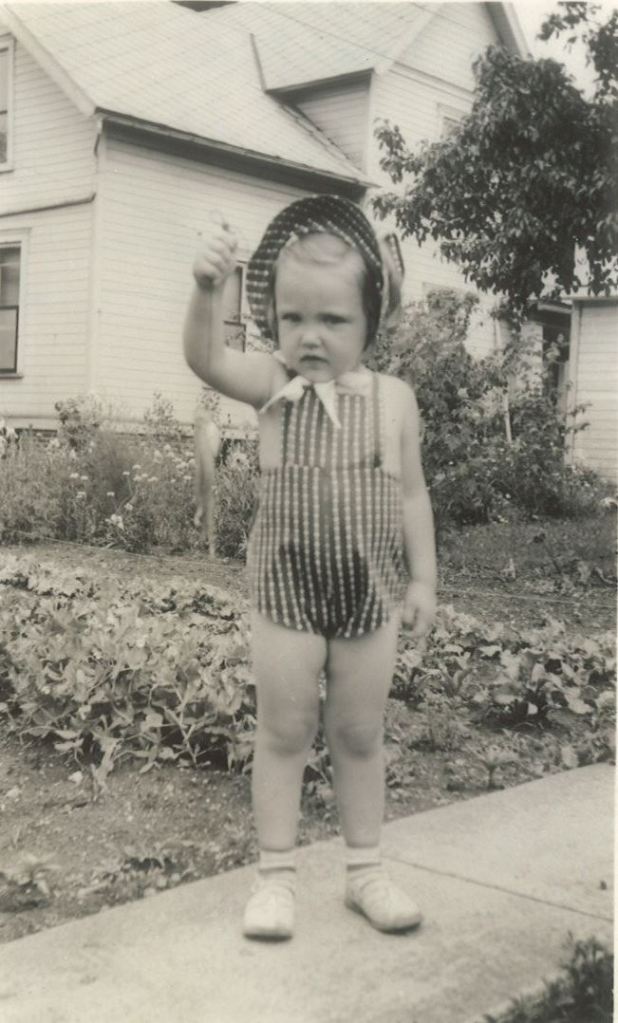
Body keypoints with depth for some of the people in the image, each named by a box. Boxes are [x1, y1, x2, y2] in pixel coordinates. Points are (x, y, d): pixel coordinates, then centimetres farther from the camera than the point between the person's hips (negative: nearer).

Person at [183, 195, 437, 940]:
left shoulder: (392, 399, -1)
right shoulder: (273, 388, -5)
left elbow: (410, 494, 5)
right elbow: (206, 359, -22)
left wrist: (422, 579, 3)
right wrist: (206, 289, -40)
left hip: (369, 593, 1)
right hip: (287, 592, -1)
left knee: (359, 736, 13)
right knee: (283, 733, 8)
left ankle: (365, 871, 28)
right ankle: (275, 875, 22)